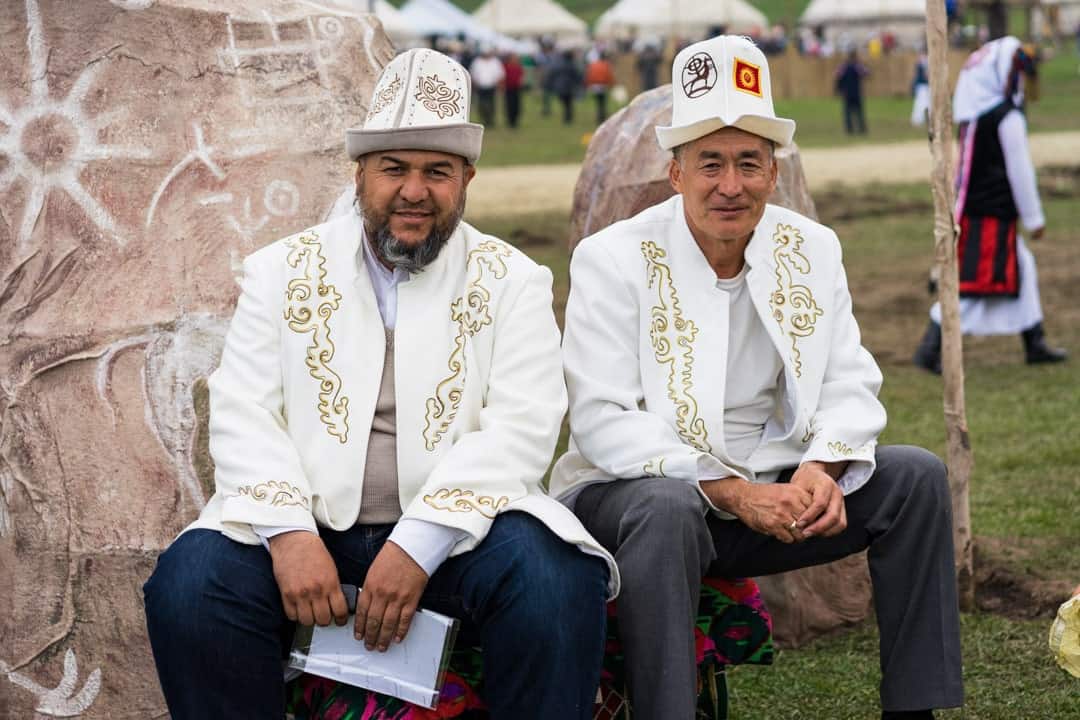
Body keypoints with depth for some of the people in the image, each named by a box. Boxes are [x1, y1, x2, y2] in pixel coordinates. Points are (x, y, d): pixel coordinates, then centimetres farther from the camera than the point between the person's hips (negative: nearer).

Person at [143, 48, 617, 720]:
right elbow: (244, 418, 2)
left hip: (457, 524, -1)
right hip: (307, 520, 1)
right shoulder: (283, 269, 11)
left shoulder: (513, 281, 6)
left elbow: (520, 429, -7)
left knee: (558, 582, -30)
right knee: (189, 584, -26)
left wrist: (419, 543, -22)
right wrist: (289, 532, -18)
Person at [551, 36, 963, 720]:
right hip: (632, 492, -5)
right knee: (668, 509, -38)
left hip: (767, 491, 5)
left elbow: (850, 384, 3)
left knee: (915, 475, -10)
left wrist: (823, 469, -20)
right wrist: (729, 490, -27)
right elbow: (602, 422, -18)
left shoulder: (811, 249, 3)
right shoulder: (614, 260, -11)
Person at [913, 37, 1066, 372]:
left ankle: (1035, 344, 25)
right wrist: (1034, 216, -5)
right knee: (972, 283, -6)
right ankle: (930, 349, -8)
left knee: (1022, 269, 18)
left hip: (970, 207, 9)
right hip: (993, 215, -9)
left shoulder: (971, 117, 11)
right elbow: (1020, 170, -13)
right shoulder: (1008, 118, -16)